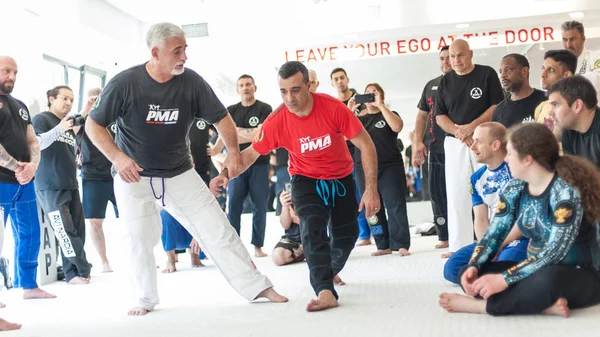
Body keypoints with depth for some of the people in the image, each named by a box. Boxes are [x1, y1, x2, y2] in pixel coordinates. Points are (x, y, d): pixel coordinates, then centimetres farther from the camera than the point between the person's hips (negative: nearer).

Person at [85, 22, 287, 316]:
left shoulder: (192, 82, -14)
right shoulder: (124, 84, -18)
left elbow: (221, 117, -2)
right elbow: (93, 125, -10)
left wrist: (233, 150, -16)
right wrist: (118, 157, -24)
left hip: (179, 173, 2)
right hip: (133, 175, -1)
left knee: (218, 228, -1)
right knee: (138, 239, 1)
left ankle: (257, 286, 5)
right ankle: (146, 299, 23)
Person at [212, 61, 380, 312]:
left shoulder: (333, 107, -29)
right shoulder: (276, 121, -25)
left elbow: (365, 145, -21)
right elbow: (251, 153, -11)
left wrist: (371, 189, -24)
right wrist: (226, 175, -30)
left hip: (341, 178, 1)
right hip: (306, 181, -1)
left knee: (346, 236, 12)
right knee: (313, 230, -24)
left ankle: (330, 272, 42)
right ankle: (325, 291, -25)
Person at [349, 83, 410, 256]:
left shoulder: (389, 115, 8)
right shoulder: (359, 119, 17)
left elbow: (397, 127, -15)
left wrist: (381, 105, -15)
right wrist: (349, 110, -8)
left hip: (390, 167, -3)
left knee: (395, 205, -8)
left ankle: (401, 245, -6)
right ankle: (383, 245, 9)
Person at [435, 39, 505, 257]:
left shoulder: (487, 74, -1)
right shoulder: (445, 81, 10)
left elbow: (498, 106, -5)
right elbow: (440, 115, 8)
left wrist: (471, 127, -15)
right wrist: (458, 132, -10)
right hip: (454, 143, 3)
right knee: (456, 194, 2)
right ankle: (458, 246, 7)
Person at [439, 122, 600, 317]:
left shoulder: (565, 191, -21)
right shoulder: (515, 189, 0)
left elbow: (556, 251, -28)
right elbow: (494, 234, 1)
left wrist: (505, 279, -33)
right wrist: (473, 266, -18)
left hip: (581, 274, -7)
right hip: (537, 270, 7)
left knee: (548, 280, -42)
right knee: (470, 275, -10)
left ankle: (480, 305, -24)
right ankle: (544, 305, -24)